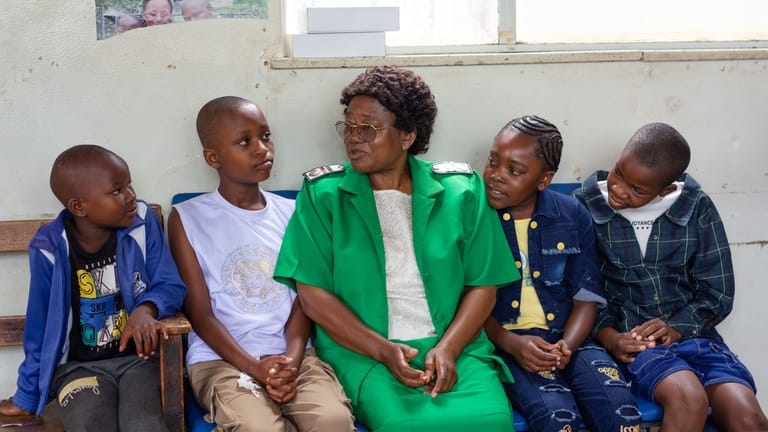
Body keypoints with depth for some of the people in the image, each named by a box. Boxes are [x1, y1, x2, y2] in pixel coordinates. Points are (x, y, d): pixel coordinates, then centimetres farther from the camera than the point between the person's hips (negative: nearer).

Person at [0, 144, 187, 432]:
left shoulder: (142, 223, -7)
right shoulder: (50, 250, -11)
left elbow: (172, 286, 1)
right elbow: (40, 327, 1)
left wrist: (146, 308, -22)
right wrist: (27, 397, 11)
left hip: (138, 357, 1)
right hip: (79, 366, 0)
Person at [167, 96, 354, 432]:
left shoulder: (292, 213, 11)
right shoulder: (187, 219, 1)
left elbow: (302, 300, 7)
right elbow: (201, 315, -2)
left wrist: (291, 361, -12)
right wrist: (256, 368, -15)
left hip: (291, 355, 3)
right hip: (221, 360, -3)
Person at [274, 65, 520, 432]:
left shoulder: (460, 191, 6)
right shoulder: (321, 194, 2)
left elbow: (483, 285, 6)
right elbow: (312, 293, -2)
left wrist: (447, 348, -11)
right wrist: (383, 351, -12)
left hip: (454, 346, 2)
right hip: (361, 350, -2)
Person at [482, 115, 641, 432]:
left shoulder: (573, 216, 4)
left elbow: (587, 296, 6)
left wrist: (566, 345, -13)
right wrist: (511, 343, -17)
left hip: (566, 338, 3)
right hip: (502, 340, -3)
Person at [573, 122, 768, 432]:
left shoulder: (697, 207, 2)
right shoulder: (584, 206, -3)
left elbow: (718, 293, 4)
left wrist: (678, 327, -12)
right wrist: (607, 335, -17)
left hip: (692, 331, 3)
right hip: (630, 337, -2)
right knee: (690, 400, -32)